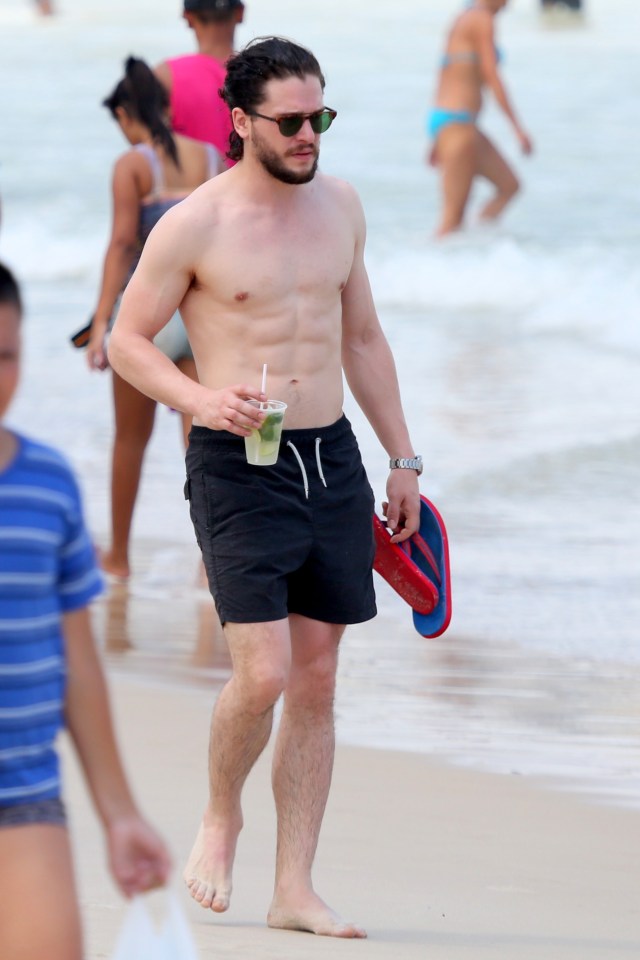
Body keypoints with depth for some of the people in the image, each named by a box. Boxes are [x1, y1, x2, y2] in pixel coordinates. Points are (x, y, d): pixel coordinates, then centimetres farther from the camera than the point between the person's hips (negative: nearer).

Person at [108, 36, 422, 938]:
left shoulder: (339, 203, 9)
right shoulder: (194, 224, -8)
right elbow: (126, 339, -2)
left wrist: (403, 459, 17)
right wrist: (199, 399, -19)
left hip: (333, 459, 5)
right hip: (239, 466, -5)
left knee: (317, 679, 5)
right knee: (263, 672, -15)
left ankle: (295, 889, 11)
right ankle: (221, 813, 15)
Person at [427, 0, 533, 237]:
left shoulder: (463, 19, 17)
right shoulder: (482, 19, -11)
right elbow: (492, 77, -16)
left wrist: (437, 140, 26)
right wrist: (517, 127, -15)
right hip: (457, 122, -10)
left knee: (509, 185, 9)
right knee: (453, 217, -8)